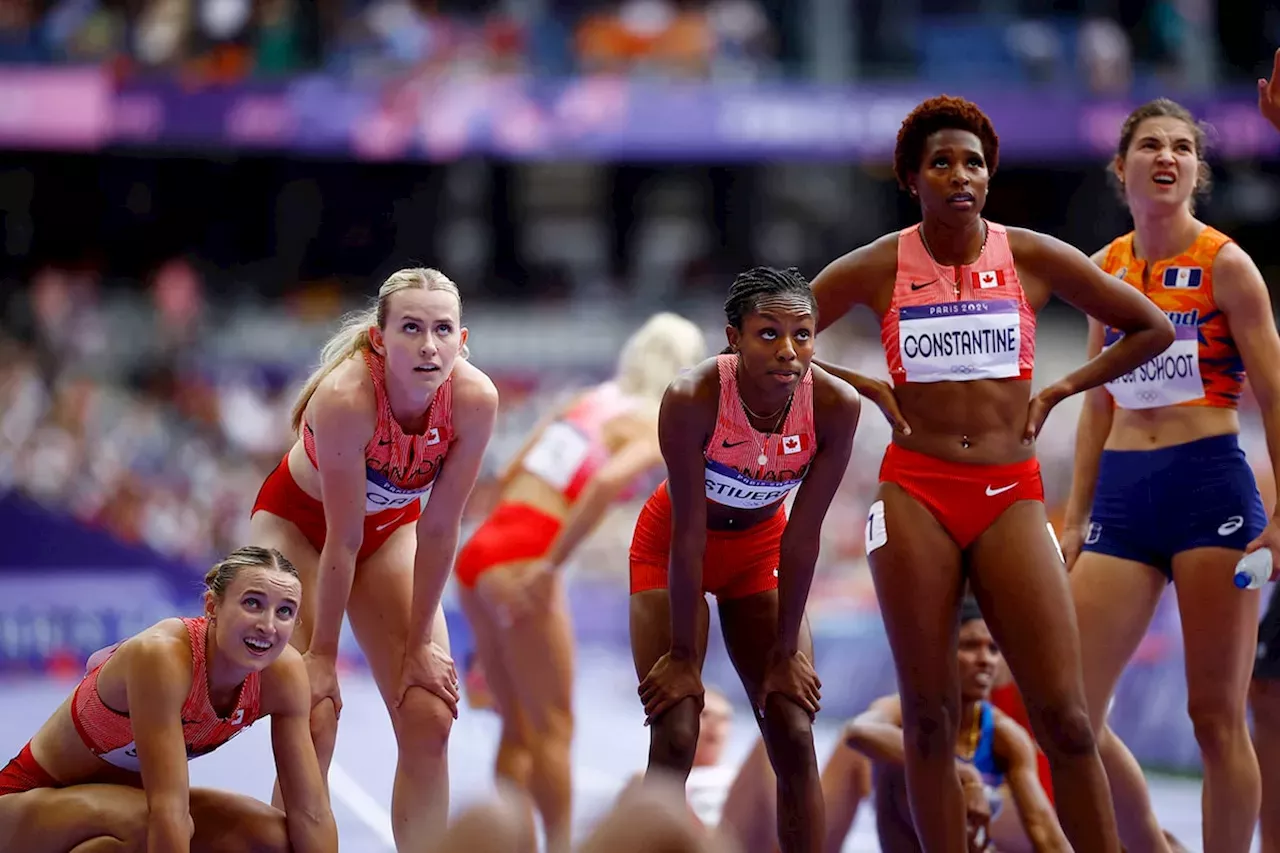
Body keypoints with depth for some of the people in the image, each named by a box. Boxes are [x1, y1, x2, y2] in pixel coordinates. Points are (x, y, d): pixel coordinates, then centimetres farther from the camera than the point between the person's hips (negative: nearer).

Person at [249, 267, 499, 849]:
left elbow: (439, 530, -17)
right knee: (314, 719, -15)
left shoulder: (475, 399, -27)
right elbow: (342, 541, -28)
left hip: (389, 528, 4)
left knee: (429, 719, -5)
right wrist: (322, 653, -19)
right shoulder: (346, 397, -37)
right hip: (298, 522, -4)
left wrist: (420, 643, -10)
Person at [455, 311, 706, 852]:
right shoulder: (658, 427, -2)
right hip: (520, 565, -7)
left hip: (480, 547, 7)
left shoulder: (591, 402, 20)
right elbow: (606, 482, -22)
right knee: (553, 727, 1)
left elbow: (510, 476, 19)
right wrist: (552, 565, -21)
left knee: (518, 727, 16)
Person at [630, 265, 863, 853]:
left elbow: (802, 537, -18)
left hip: (759, 546, 3)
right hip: (672, 547, -3)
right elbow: (689, 534, -27)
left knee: (795, 738, -3)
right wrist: (682, 656, -21)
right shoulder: (692, 399, -34)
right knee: (675, 737, -13)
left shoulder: (836, 406, -26)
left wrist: (785, 653, -12)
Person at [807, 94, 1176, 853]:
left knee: (1066, 717, -7)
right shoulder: (878, 269, 1)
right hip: (915, 496, 0)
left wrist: (1058, 391, 4)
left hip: (1011, 497, 0)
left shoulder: (1034, 258, 2)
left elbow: (1153, 330, 11)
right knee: (930, 719, 2)